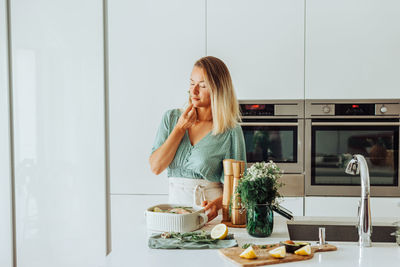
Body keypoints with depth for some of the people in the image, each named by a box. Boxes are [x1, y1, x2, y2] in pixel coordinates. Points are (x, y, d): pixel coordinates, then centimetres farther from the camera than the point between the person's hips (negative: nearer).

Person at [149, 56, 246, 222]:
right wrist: (180, 128, -4)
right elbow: (155, 167, 1)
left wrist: (217, 204, -23)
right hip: (176, 204, 3)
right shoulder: (171, 118, 8)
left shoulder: (231, 132, -3)